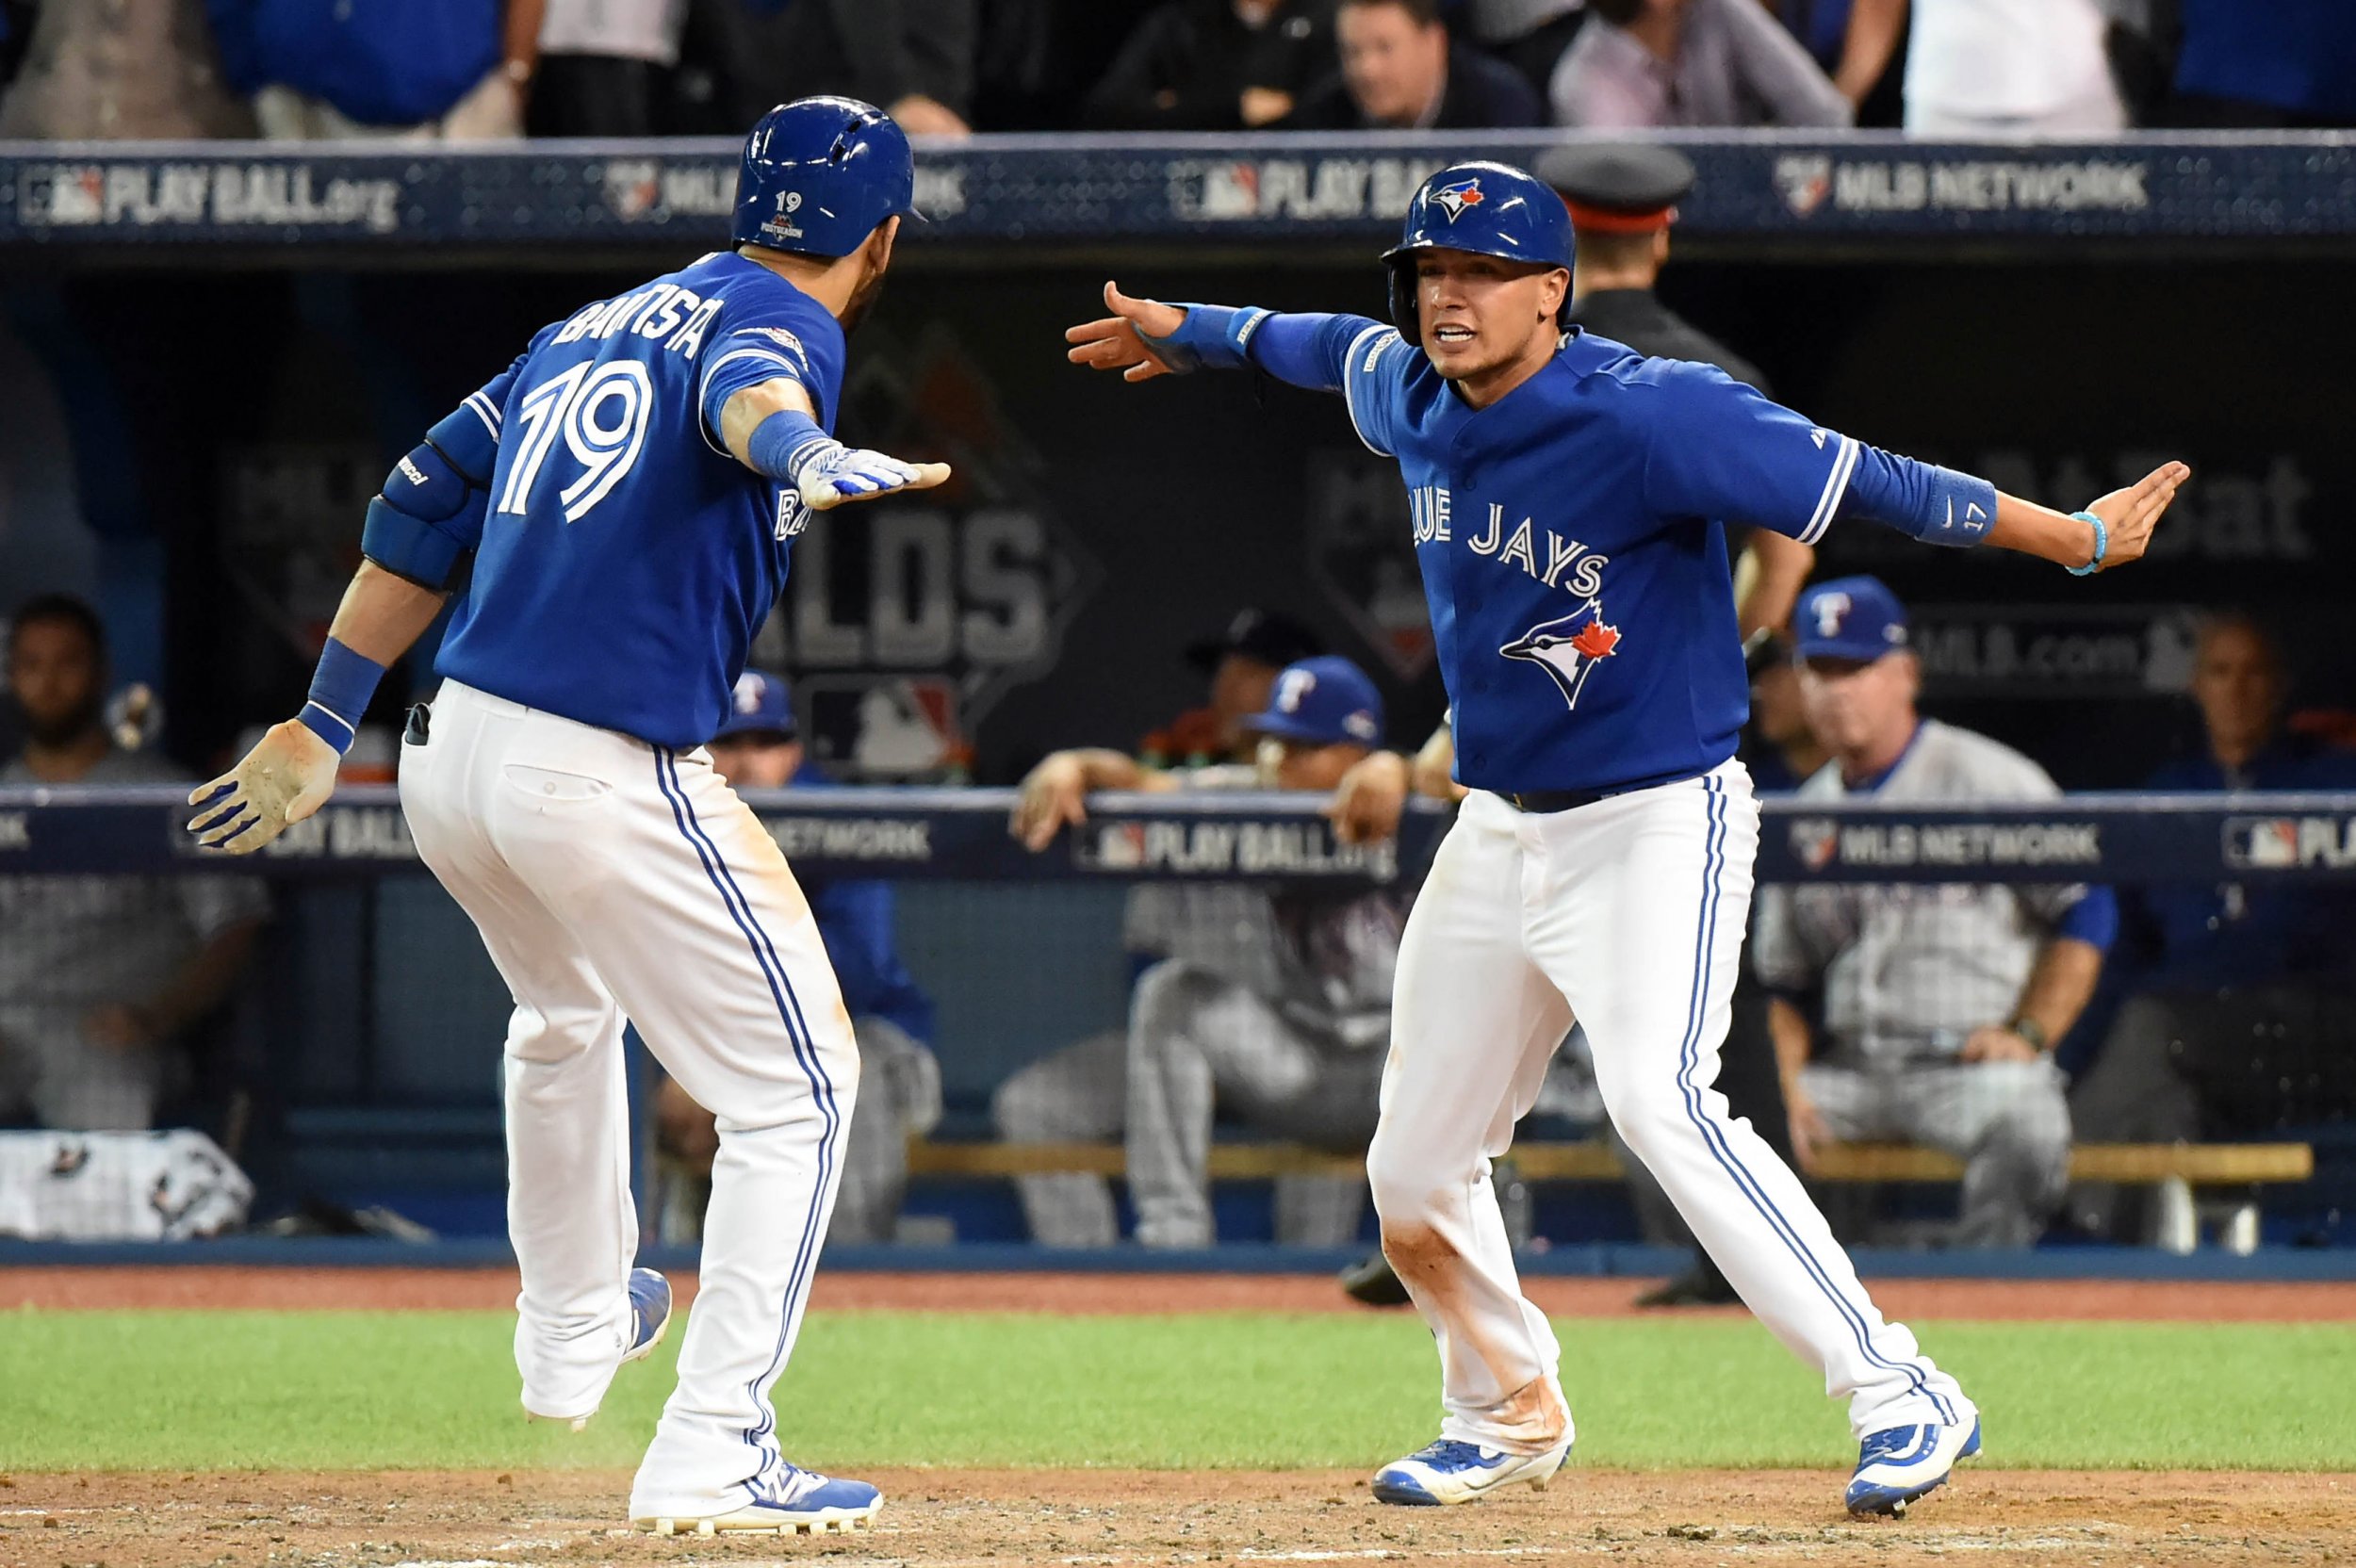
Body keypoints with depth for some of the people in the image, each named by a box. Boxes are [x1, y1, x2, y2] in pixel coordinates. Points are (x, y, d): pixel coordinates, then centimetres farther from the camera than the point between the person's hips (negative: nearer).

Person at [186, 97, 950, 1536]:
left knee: (567, 1015, 36)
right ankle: (712, 1455, -6)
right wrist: (806, 457, -52)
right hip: (612, 785, -8)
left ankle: (573, 1329, 53)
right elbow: (739, 389, -29)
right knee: (796, 1089, 2)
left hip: (451, 761, 8)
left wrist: (324, 726, 24)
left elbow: (425, 506, 21)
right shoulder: (787, 322, -4)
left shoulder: (590, 328, 20)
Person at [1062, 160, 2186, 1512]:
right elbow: (1335, 346, 24)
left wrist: (2077, 539, -30)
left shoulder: (1650, 418, -22)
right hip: (1498, 834, 8)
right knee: (1416, 1169, 11)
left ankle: (1899, 1393, -27)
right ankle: (1512, 1419, 36)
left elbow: (1867, 485, -26)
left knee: (1661, 1102, -29)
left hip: (1658, 827, -8)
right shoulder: (1415, 402, 0)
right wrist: (1187, 332, 41)